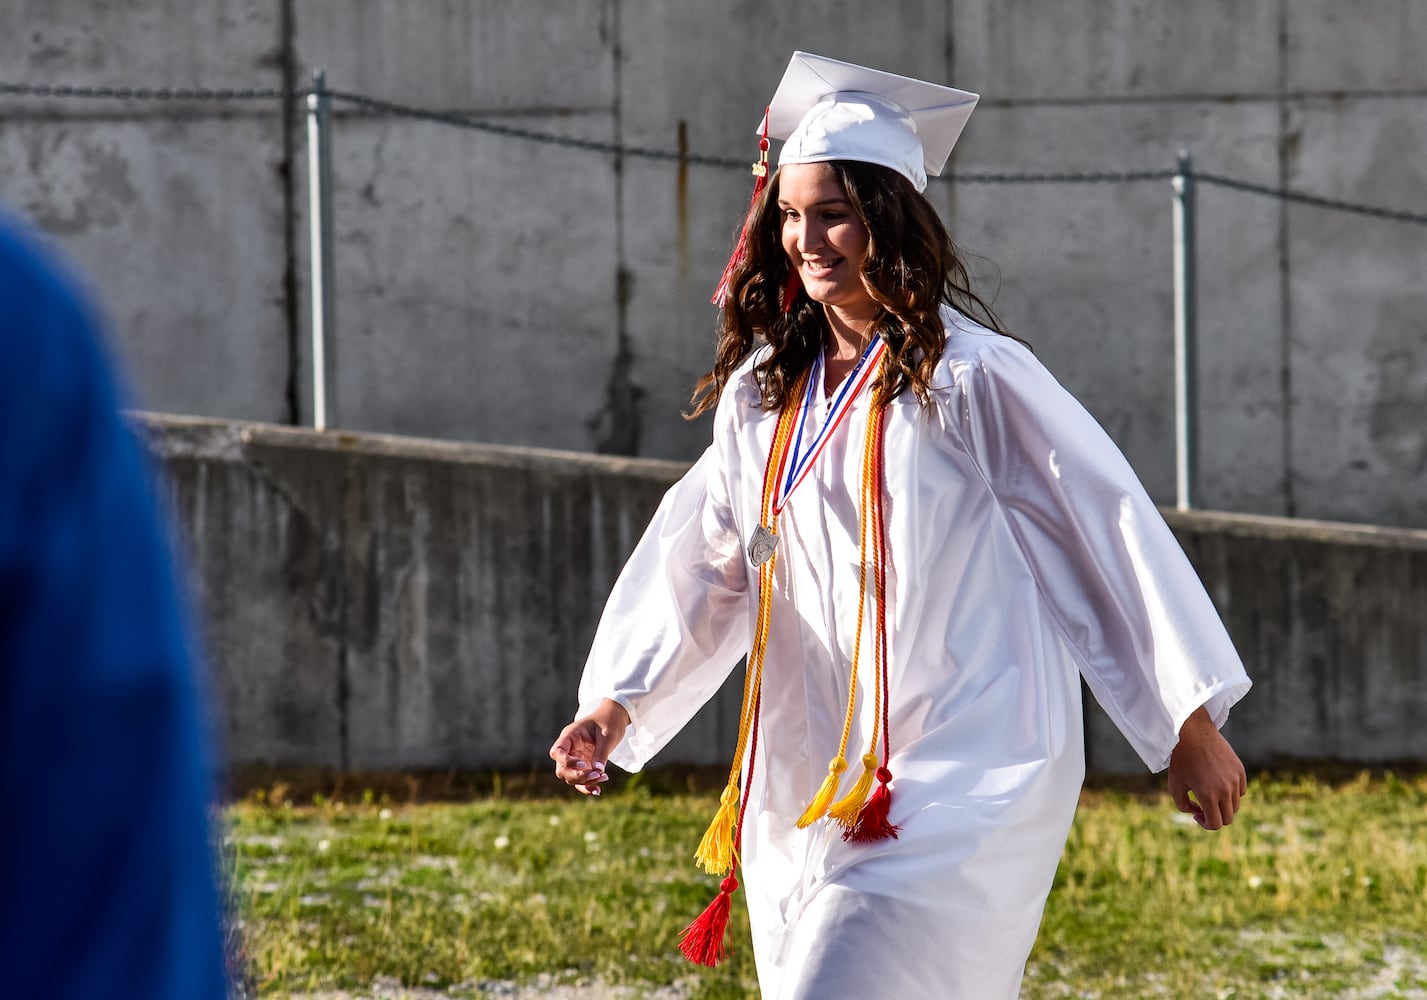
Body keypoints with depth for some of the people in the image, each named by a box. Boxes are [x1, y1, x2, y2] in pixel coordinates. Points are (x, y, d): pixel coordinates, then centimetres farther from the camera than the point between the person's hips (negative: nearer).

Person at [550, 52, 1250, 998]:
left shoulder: (970, 375, -9)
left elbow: (1108, 527, -6)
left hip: (963, 772, -6)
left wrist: (1191, 725, -4)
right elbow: (699, 558, 5)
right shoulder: (764, 390, 10)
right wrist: (617, 702, -10)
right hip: (813, 777, 7)